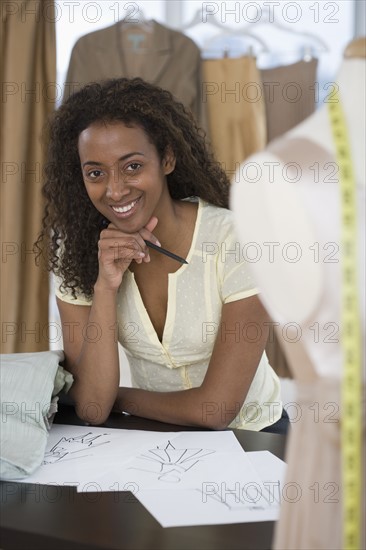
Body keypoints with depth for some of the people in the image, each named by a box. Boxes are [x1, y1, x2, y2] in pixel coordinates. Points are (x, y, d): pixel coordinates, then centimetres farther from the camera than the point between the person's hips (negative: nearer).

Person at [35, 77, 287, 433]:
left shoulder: (236, 241, -19)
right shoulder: (77, 250, -8)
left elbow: (216, 408, -19)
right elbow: (92, 409, -14)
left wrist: (117, 396, -7)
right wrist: (105, 286, -22)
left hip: (250, 435, -1)